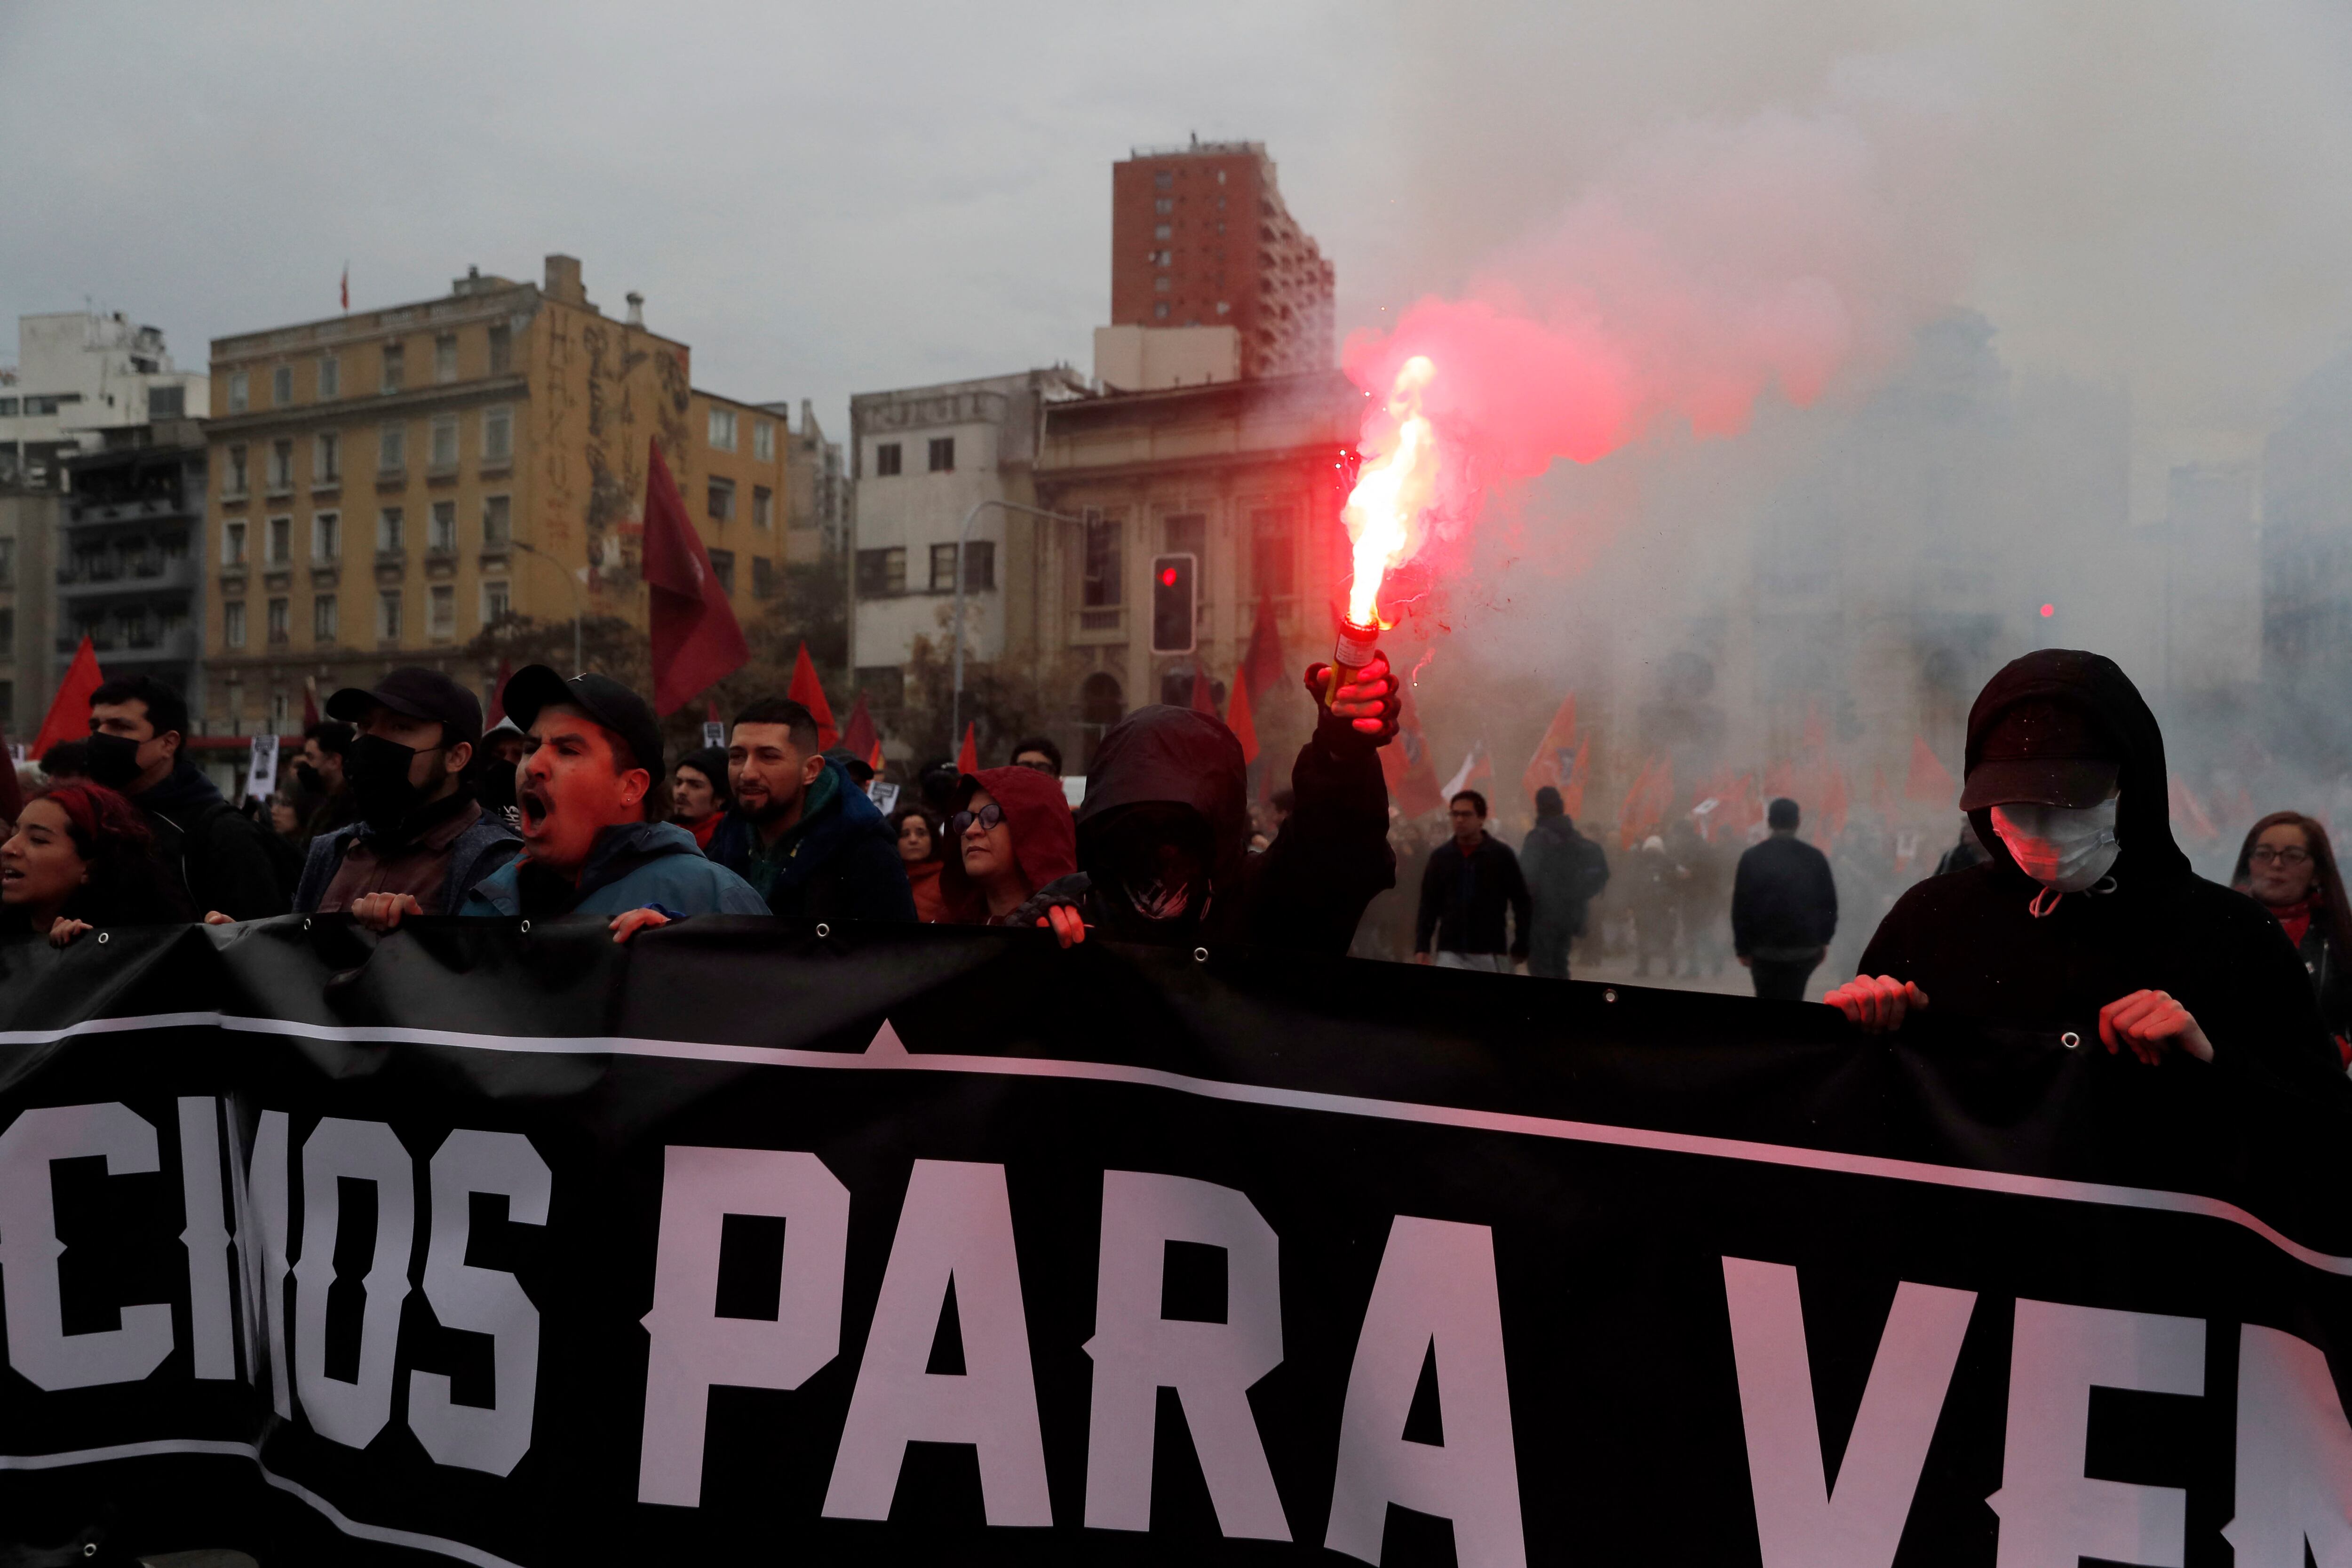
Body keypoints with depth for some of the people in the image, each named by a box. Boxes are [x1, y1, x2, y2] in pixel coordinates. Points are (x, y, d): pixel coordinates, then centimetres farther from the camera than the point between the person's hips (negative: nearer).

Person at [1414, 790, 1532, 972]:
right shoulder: (1440, 856, 5)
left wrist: (1521, 946, -3)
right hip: (1451, 952, 1)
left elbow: (1522, 902, 2)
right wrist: (1422, 946, -1)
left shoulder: (1501, 854, -1)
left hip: (1491, 952, -1)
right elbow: (1429, 905, 8)